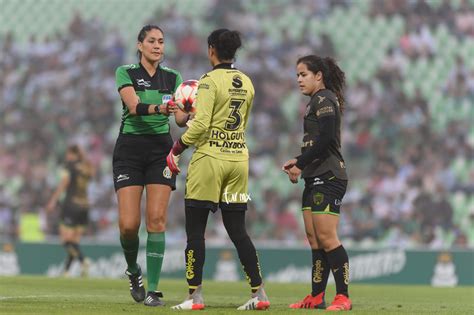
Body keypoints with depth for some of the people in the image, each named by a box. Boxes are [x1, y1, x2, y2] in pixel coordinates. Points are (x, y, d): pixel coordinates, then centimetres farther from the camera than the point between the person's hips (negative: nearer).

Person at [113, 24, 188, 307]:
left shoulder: (173, 78, 9)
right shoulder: (126, 73, 0)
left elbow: (180, 118, -1)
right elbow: (134, 106, -17)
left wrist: (189, 113, -25)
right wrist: (158, 108, -36)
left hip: (161, 149, 2)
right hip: (130, 148, -2)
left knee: (157, 220, -8)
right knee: (129, 224, -9)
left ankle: (153, 290, -7)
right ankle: (133, 270, 21)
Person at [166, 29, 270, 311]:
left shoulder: (210, 81, -11)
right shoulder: (246, 82, 10)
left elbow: (200, 125, -18)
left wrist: (176, 150, -6)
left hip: (209, 158, -6)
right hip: (239, 157, 6)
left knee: (195, 229, 1)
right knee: (237, 229, 10)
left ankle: (195, 296, -2)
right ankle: (259, 294, 5)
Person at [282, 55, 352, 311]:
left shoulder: (324, 100, -9)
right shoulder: (316, 101, 21)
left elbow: (325, 139, -19)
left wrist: (300, 165, -14)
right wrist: (298, 163, 9)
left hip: (328, 177, -10)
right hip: (316, 178, 10)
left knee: (326, 237, -13)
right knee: (314, 238, 9)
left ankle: (343, 297, -12)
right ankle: (316, 297, 12)